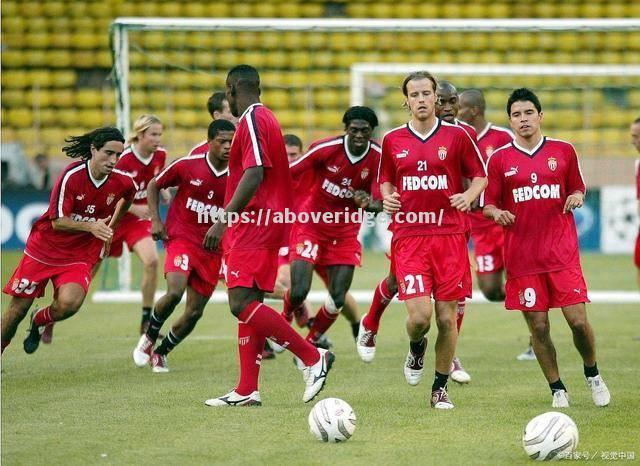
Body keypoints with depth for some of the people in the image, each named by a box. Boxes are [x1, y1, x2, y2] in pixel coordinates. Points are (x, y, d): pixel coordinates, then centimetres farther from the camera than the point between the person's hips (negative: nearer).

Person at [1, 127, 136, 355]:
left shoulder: (123, 181, -9)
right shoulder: (72, 176, -20)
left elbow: (127, 198, 19)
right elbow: (58, 222, -20)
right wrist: (90, 227, -35)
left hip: (81, 256, 2)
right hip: (45, 248, -2)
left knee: (68, 303, -24)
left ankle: (40, 320, 9)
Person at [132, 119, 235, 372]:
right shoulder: (187, 166, -9)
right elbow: (153, 185, 7)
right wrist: (155, 220, -4)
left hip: (213, 248, 3)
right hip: (181, 237, -3)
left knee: (195, 312, 2)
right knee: (174, 292, -26)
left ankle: (160, 352, 27)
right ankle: (149, 337, 3)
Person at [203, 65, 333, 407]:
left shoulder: (252, 120, -12)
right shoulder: (265, 118, 19)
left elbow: (254, 174, -22)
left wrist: (224, 220, -25)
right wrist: (231, 221, 28)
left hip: (255, 224, -10)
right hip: (266, 221, 10)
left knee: (242, 304, -15)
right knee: (249, 304, 8)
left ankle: (313, 357, -14)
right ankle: (247, 391, 7)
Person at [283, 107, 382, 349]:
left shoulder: (378, 158, -13)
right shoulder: (326, 148, -19)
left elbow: (380, 203, -13)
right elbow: (287, 174, -9)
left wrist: (369, 204, -35)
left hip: (346, 231, 3)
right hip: (311, 223, -3)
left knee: (337, 300, -3)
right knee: (298, 291, -15)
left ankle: (309, 344, 22)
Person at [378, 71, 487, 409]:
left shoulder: (456, 136, 4)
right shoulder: (393, 140, 8)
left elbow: (479, 176, 11)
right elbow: (385, 181, 20)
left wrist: (468, 197, -9)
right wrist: (387, 197, -2)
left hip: (449, 234, 0)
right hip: (409, 235, 0)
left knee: (447, 318, 1)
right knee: (419, 315, -13)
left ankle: (440, 388, 17)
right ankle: (416, 349, 23)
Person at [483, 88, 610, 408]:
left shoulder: (563, 151, 6)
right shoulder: (500, 159, 4)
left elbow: (578, 190, 17)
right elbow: (488, 206, 8)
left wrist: (576, 197, -6)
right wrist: (497, 213, -15)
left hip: (562, 252, 0)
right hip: (521, 257, 0)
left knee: (578, 321, -7)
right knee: (538, 327, 0)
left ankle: (592, 374, 19)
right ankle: (557, 389, 16)